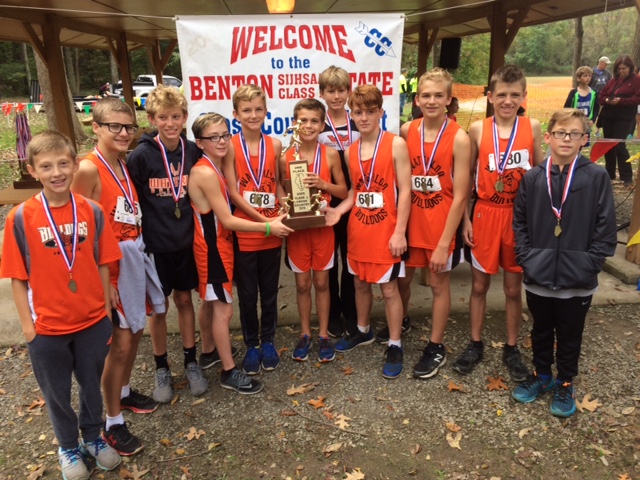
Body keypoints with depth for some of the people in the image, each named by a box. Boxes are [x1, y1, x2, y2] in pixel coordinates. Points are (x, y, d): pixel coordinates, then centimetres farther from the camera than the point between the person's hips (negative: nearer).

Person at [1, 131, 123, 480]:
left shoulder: (92, 211, -7)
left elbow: (102, 265, -1)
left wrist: (106, 311, 3)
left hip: (92, 321, 2)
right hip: (47, 327, -1)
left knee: (92, 384, 20)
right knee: (57, 393, 18)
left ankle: (93, 438, 44)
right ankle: (68, 448, 42)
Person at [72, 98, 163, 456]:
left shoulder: (125, 166, 7)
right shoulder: (88, 169, -16)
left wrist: (137, 253, 8)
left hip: (135, 257, 8)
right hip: (110, 264, -7)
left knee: (136, 332, 19)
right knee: (120, 343, 0)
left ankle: (124, 393, 42)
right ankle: (113, 423, 18)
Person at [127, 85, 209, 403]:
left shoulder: (193, 152, -2)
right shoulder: (141, 156, -12)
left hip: (186, 241, 3)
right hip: (154, 244, -2)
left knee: (184, 299, 14)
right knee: (158, 307, 10)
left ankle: (191, 362, 29)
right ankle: (161, 369, 27)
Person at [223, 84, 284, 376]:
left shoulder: (274, 145, 4)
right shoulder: (231, 146, -5)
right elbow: (232, 192, -9)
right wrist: (261, 218, -16)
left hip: (272, 231, 2)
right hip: (243, 232, -2)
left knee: (269, 292, 13)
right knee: (247, 294, 10)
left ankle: (268, 341, 31)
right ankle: (251, 345, 27)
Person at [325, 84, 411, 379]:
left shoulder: (396, 144, -9)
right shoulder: (350, 152, 6)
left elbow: (405, 191, -11)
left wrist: (400, 232, -15)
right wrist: (338, 211, -6)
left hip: (386, 230, -5)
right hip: (357, 229, 5)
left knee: (389, 288, 3)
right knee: (361, 283, 18)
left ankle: (395, 346, 17)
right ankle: (363, 331, 38)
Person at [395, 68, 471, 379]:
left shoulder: (459, 138, -15)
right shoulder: (406, 131, -2)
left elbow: (459, 196, -15)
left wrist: (444, 243, -16)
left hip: (442, 222, -4)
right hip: (410, 218, 4)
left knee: (439, 283, 10)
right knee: (401, 277, 18)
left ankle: (436, 347, 27)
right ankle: (402, 321, 47)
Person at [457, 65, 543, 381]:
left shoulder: (532, 127, -2)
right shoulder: (477, 129, -3)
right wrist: (465, 219, -2)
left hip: (520, 216, 0)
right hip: (485, 215, 0)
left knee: (514, 287, 11)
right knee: (479, 284, 11)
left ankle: (511, 348, 28)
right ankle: (475, 344, 27)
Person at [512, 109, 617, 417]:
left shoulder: (596, 177, -5)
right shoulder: (532, 178, 0)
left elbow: (606, 228, -5)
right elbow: (520, 222, 4)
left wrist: (589, 264, -11)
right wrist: (526, 258, -4)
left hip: (577, 279, -2)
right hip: (538, 276, 2)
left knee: (570, 334, 14)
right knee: (541, 330, 19)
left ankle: (565, 384, 34)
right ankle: (541, 374, 39)